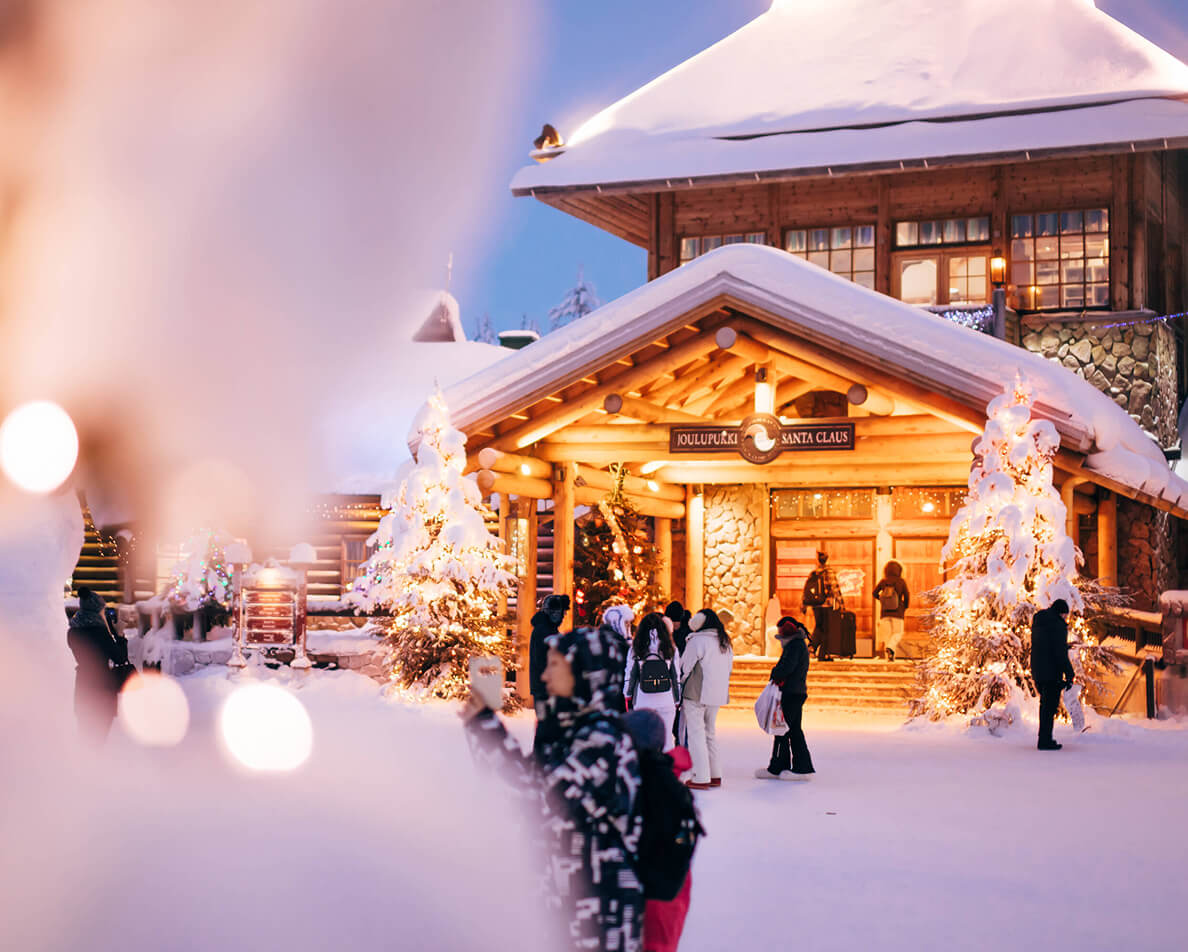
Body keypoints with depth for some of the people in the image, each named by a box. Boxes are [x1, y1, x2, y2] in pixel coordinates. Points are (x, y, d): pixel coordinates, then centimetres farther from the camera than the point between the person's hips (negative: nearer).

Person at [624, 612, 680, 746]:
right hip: (666, 701, 0)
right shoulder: (670, 649, 2)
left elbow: (629, 674, 2)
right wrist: (677, 701, 12)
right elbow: (676, 677, 5)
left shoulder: (635, 648, 0)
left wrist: (628, 697, 12)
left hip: (642, 702, 0)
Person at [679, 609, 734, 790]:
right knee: (710, 733, 17)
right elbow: (728, 669, 17)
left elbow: (684, 668, -9)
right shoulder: (726, 643, 11)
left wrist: (679, 687, 6)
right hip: (717, 695, 7)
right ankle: (715, 775, 19)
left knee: (696, 734, -2)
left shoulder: (697, 641, -13)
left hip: (696, 694, -7)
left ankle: (701, 778, -5)